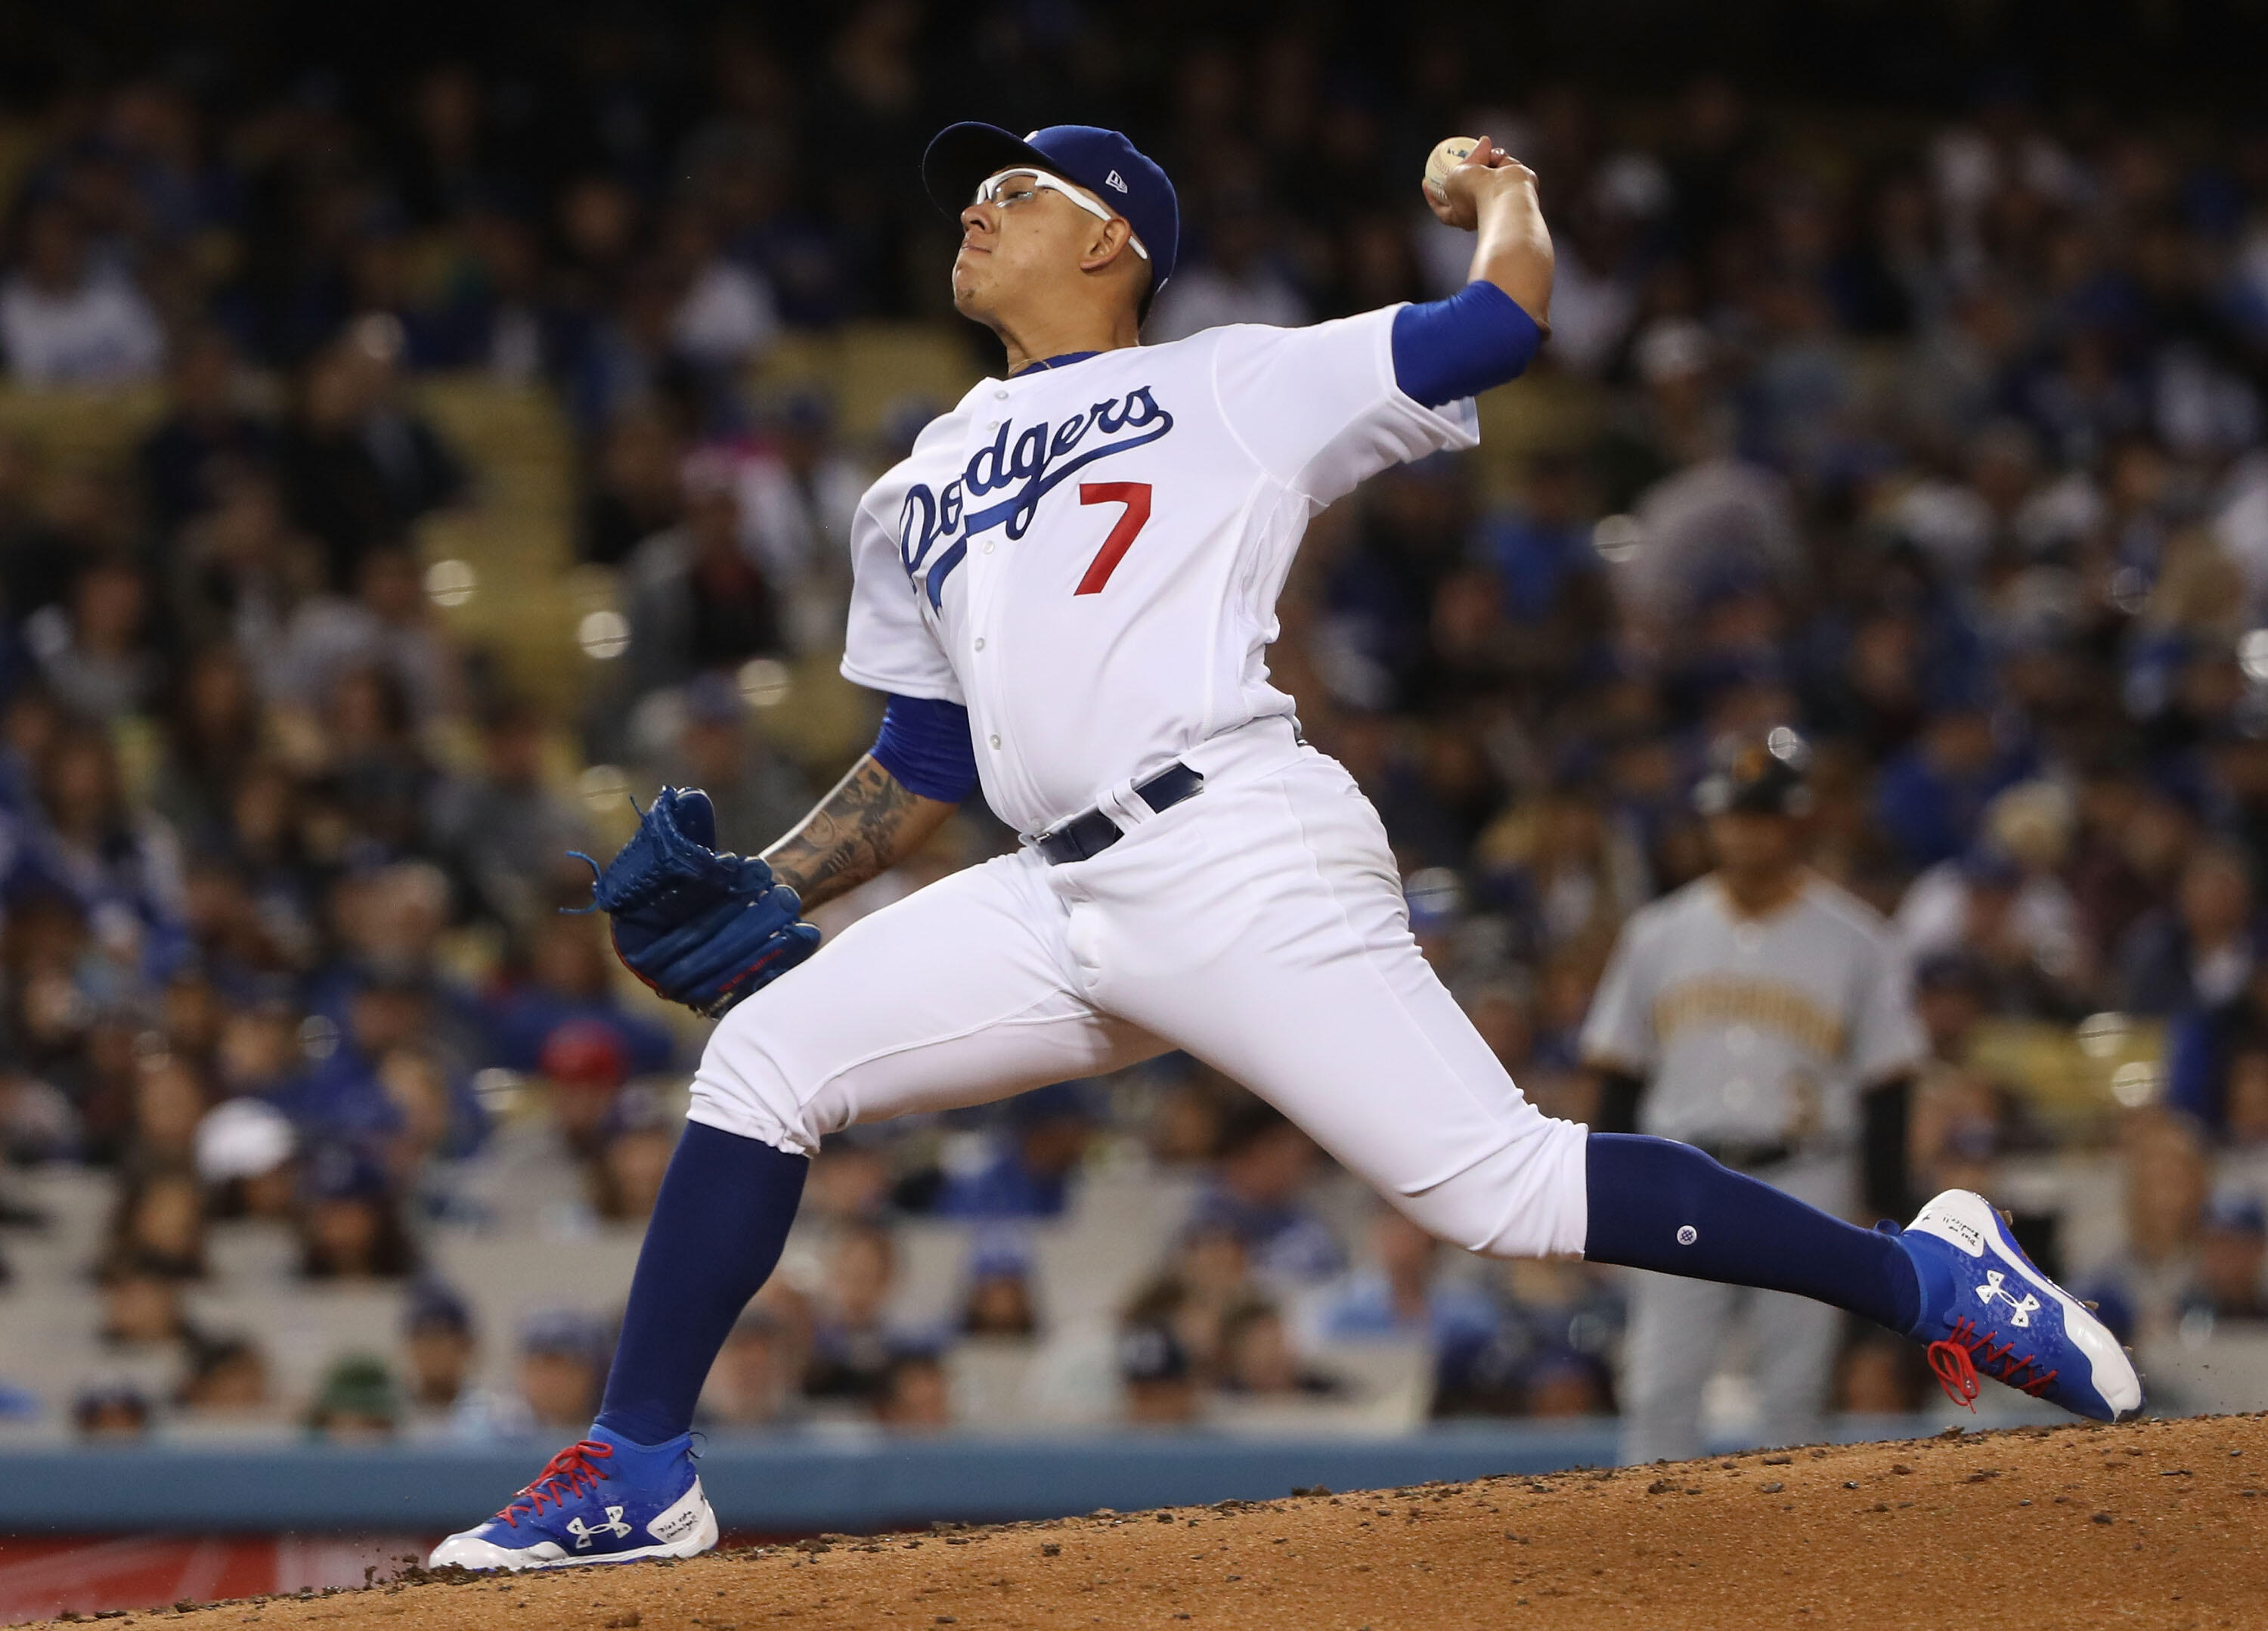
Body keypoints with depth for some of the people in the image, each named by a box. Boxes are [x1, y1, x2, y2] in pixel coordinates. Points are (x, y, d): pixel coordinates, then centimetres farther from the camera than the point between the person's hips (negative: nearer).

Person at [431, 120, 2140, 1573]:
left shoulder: (1232, 387, 10)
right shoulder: (920, 497, 27)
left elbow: (1504, 318, 3)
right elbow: (923, 768, 28)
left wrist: (1501, 191, 24)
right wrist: (762, 889, 14)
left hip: (1240, 859, -6)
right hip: (1061, 905, 6)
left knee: (1500, 1186, -16)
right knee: (764, 1056, -5)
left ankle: (1933, 1278, -6)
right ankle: (639, 1475, 0)